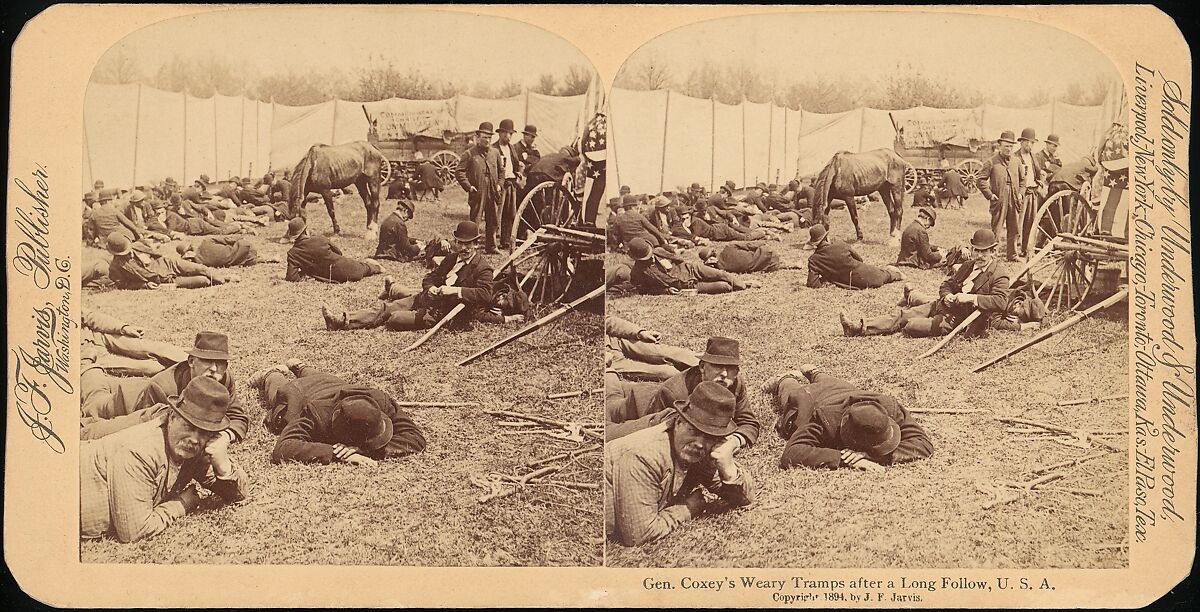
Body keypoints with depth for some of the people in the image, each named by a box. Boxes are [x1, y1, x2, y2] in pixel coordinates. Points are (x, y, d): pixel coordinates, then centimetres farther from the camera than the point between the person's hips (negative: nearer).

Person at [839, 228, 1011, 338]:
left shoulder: (999, 277, -9)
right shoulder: (967, 267, 17)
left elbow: (1001, 302, -24)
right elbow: (946, 285, 22)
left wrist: (971, 298, -30)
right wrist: (947, 295, -2)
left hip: (960, 319, -8)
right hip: (942, 306, 8)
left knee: (912, 326, -24)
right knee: (902, 315, -6)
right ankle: (860, 327, -13)